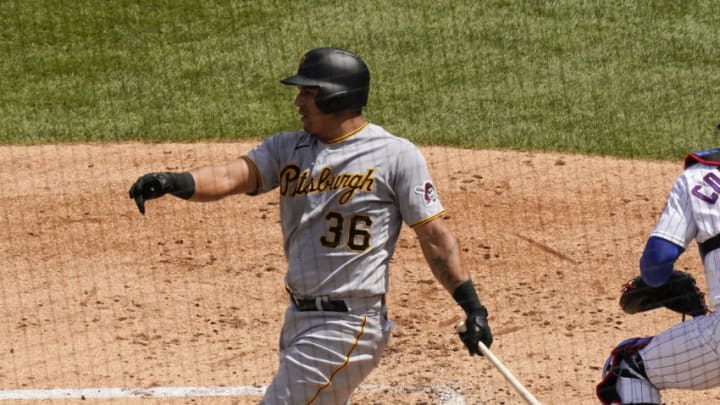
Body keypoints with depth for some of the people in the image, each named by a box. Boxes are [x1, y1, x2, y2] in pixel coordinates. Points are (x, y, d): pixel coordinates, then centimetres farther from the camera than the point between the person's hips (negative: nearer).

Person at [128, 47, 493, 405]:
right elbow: (231, 176, -7)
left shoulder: (396, 155, -6)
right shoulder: (287, 148, 9)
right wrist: (175, 182, -27)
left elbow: (434, 235, -5)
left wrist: (472, 306, -10)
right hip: (299, 319, 7)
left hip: (347, 327, -7)